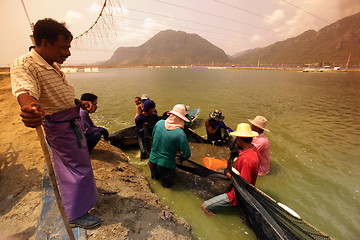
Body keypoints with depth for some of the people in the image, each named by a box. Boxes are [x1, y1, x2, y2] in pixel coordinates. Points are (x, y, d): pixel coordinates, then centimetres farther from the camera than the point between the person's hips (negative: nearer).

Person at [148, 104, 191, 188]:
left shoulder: (159, 123, -13)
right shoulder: (180, 134, -26)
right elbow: (187, 154, -17)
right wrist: (181, 157, 6)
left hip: (152, 161, 5)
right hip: (166, 165, -5)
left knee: (155, 177, 36)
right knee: (168, 184, 24)